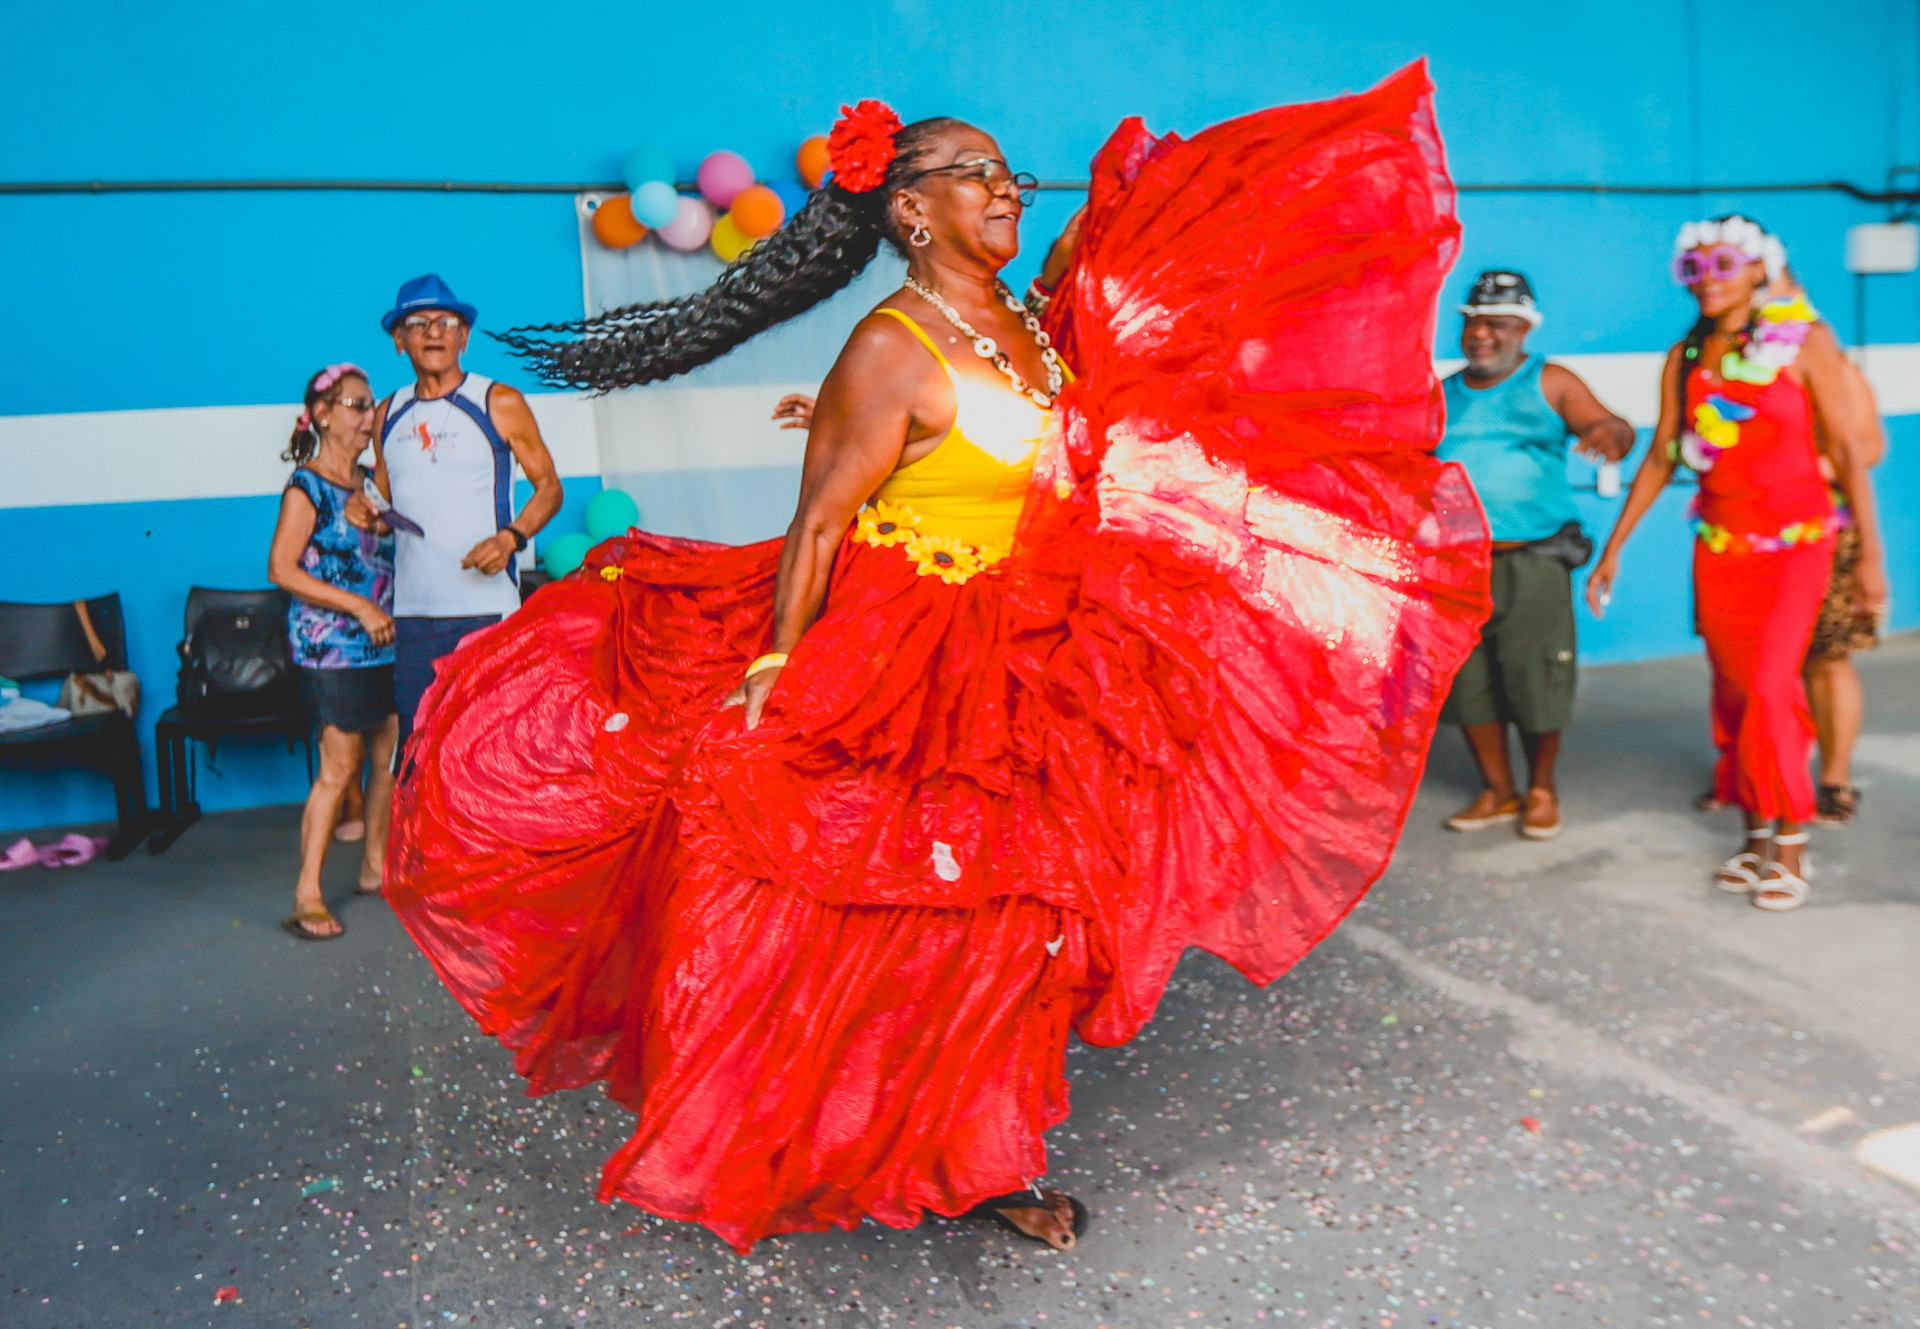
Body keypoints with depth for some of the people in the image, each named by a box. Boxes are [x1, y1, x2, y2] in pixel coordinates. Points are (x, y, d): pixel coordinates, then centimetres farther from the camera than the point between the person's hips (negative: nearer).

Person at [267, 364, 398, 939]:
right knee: (339, 768, -6)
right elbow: (282, 568, -15)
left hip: (385, 640, 7)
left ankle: (375, 867, 24)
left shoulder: (373, 481, 12)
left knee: (391, 757, 10)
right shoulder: (307, 486, -8)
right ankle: (307, 895, 1)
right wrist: (359, 606, -18)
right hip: (332, 648, -7)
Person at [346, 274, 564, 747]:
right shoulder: (389, 415, 15)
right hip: (412, 613, 4)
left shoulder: (500, 403, 3)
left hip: (485, 607, -4)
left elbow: (549, 487, 4)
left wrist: (510, 538, -13)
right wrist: (368, 511, 2)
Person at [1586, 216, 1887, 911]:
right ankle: (1757, 837, 18)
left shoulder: (1804, 342, -5)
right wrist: (1613, 549, 11)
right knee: (1733, 691, 6)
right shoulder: (1685, 358, 6)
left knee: (1771, 688, -13)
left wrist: (1870, 554, -9)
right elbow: (1660, 458, 12)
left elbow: (1851, 449, -5)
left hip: (1796, 540, -4)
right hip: (1719, 541, 4)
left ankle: (1791, 851, 0)